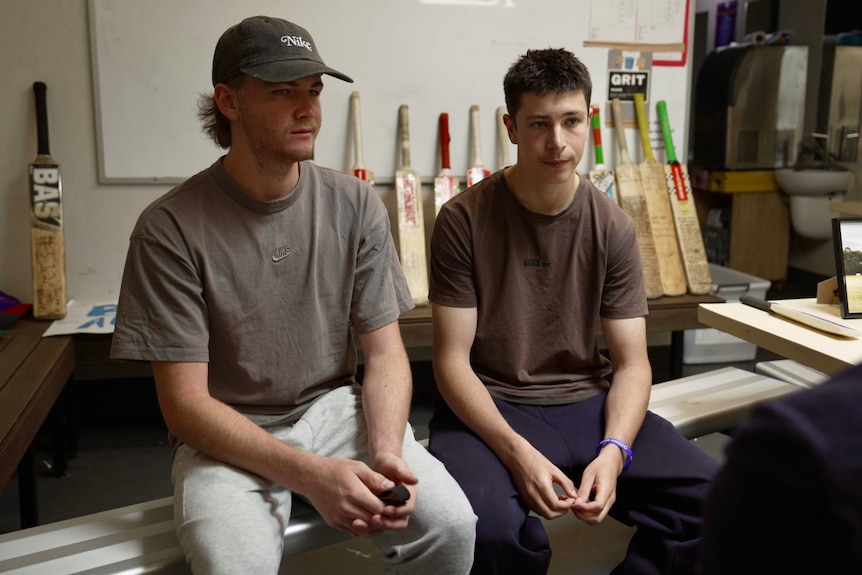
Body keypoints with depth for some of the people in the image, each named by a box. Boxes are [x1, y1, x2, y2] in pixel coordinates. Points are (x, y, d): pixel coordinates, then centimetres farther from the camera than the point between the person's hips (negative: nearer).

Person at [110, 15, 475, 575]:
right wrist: (309, 474, -25)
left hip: (335, 409, 3)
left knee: (451, 524, -20)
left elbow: (385, 353, 0)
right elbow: (185, 403, -13)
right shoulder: (170, 228, -12)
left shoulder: (356, 205, -3)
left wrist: (386, 449, -19)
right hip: (227, 437, -2)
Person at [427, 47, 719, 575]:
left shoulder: (614, 229, 1)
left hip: (588, 403, 4)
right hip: (489, 409, -3)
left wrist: (613, 452, -18)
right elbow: (453, 361, -9)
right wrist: (517, 452, -24)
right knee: (491, 529, -33)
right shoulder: (463, 220, -8)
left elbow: (632, 363, 1)